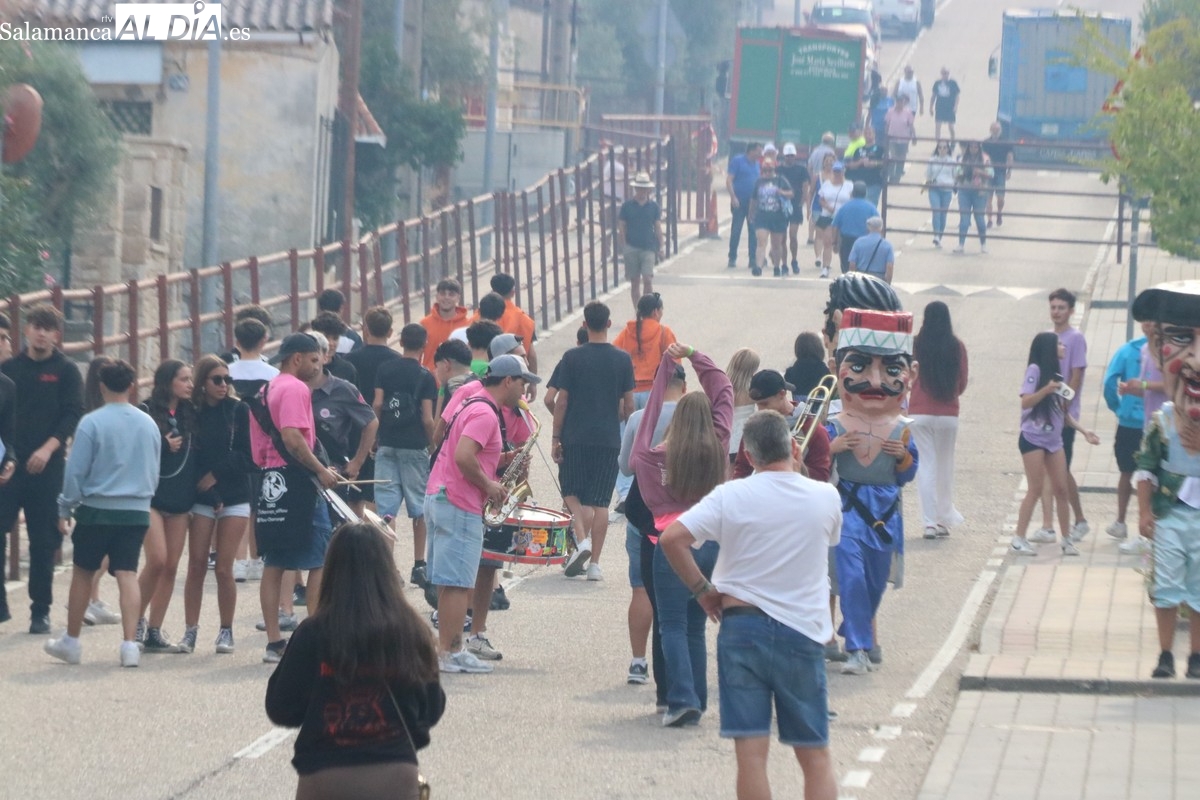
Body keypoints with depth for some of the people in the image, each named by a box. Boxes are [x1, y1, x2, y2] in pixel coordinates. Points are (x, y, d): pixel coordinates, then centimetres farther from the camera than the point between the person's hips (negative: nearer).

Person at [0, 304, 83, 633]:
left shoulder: (66, 371, 3)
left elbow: (72, 415, -4)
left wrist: (47, 449, -16)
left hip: (46, 466, -2)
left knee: (44, 541, 3)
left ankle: (41, 611, 12)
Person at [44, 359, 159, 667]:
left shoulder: (92, 423, -10)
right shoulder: (149, 424, 4)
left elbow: (76, 471, -8)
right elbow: (154, 472, 14)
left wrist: (65, 509, 2)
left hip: (97, 510, -3)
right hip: (136, 511, 3)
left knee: (82, 573, 11)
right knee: (127, 575, 0)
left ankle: (71, 641, 21)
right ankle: (129, 644, -10)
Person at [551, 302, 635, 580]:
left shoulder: (572, 358, -5)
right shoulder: (623, 359, 0)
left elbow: (561, 401, -4)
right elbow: (628, 405, 4)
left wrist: (555, 437, 4)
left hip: (575, 438, -2)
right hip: (609, 439, 2)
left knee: (571, 492, 13)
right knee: (600, 501, 5)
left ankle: (581, 539, -11)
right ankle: (594, 563, 3)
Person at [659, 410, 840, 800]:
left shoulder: (730, 496, -6)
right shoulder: (826, 498, -1)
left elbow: (672, 538, -13)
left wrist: (702, 590, -1)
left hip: (741, 624, -1)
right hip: (802, 631, 1)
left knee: (751, 754, -1)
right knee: (815, 756, 10)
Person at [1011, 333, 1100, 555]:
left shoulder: (1055, 374, 15)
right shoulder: (1035, 370, -8)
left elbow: (1063, 412, 16)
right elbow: (1025, 402, -16)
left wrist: (1084, 431, 8)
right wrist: (1046, 389, -29)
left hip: (1054, 440, 7)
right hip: (1033, 438, -7)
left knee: (1061, 490, 3)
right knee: (1036, 490, -9)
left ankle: (1066, 539, 9)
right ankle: (1019, 538, -3)